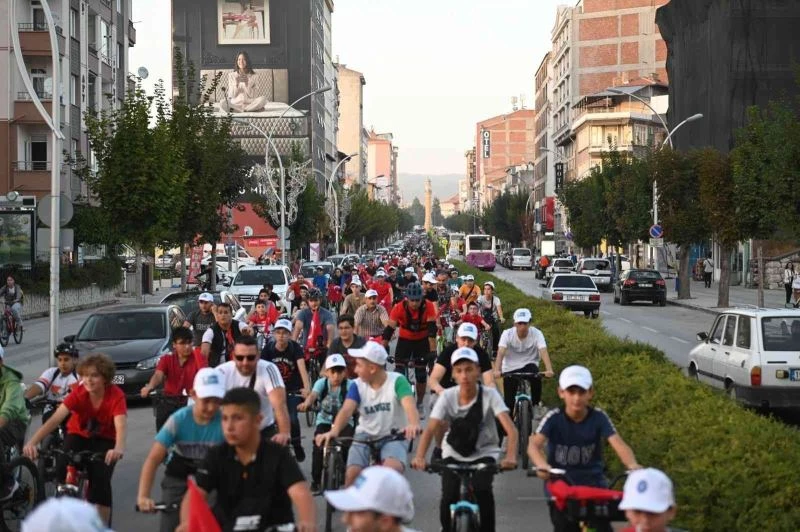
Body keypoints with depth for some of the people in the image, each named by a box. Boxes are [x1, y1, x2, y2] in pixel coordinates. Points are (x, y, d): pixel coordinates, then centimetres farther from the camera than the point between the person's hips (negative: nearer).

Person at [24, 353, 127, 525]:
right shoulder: (78, 393, -24)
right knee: (64, 471, -23)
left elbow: (121, 425, -42)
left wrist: (118, 448, -65)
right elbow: (55, 419, -34)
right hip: (79, 436, 2)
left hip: (104, 440, -2)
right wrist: (32, 442, -48)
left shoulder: (116, 395, -28)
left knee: (100, 479, -23)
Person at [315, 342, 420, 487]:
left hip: (394, 436, -3)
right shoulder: (357, 385, -2)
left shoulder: (397, 381, -11)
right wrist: (334, 431, -40)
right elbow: (346, 409, -18)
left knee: (393, 469, -32)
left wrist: (413, 424, -53)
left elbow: (409, 404, -29)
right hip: (365, 436, 3)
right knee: (352, 474, -19)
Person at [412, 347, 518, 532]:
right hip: (454, 454, 1)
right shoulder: (448, 396, -14)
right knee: (449, 496, -19)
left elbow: (510, 428, -27)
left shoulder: (489, 394, -18)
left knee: (482, 490, -29)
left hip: (484, 454, -1)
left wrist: (510, 457, -45)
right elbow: (430, 429, -22)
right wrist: (419, 457, -40)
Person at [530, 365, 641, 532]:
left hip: (593, 484, 1)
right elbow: (533, 445, -26)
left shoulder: (598, 417, -8)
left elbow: (618, 444, -21)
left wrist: (632, 465, -43)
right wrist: (542, 465, -48)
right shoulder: (554, 418, -12)